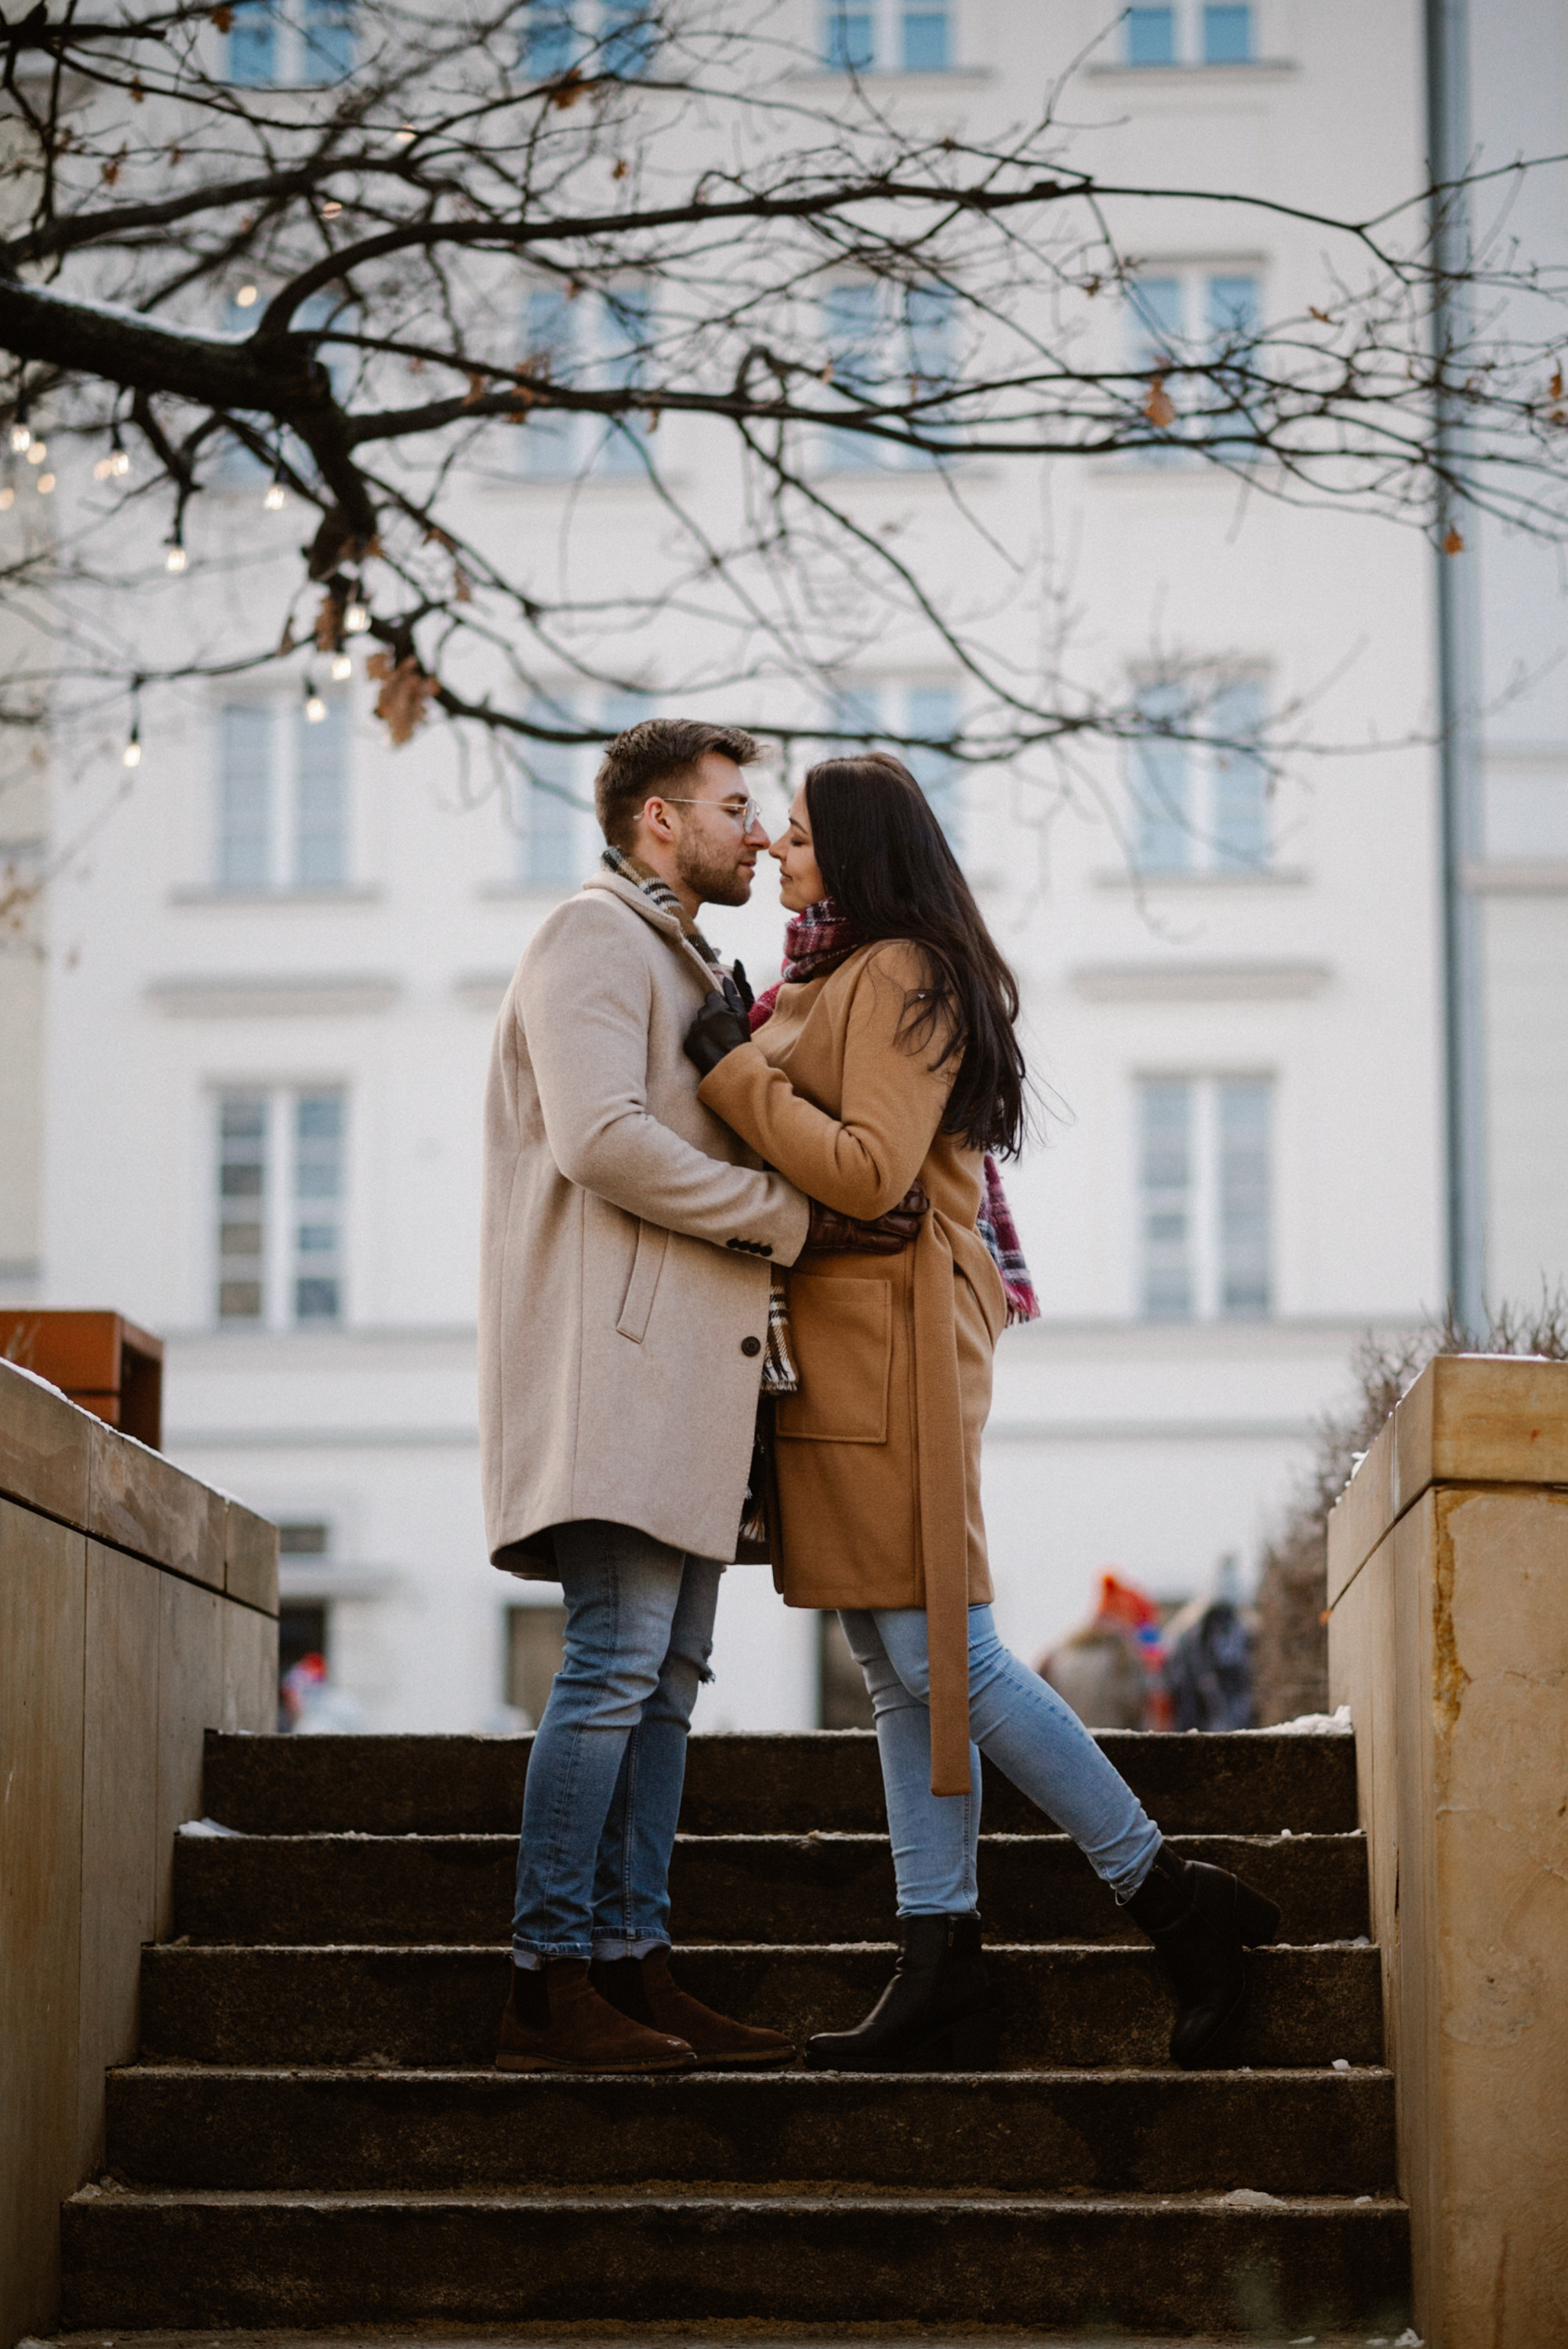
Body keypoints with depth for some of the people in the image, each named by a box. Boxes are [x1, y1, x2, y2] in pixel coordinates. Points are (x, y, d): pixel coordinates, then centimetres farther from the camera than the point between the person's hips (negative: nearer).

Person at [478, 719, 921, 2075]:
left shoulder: (692, 964, 28)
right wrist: (790, 1216, -14)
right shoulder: (594, 938, -3)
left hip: (688, 1364, 10)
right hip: (616, 1353, -10)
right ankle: (550, 1985, -12)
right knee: (616, 1666, -14)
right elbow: (603, 1138, -18)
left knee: (666, 1678, 6)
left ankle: (636, 1971, 7)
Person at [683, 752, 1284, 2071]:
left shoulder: (898, 975, -9)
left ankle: (1174, 1899, -1)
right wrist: (743, 1058, 15)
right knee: (897, 1672, 5)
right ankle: (942, 1973, 5)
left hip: (892, 1350, -10)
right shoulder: (836, 983, 22)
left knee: (939, 1657, -11)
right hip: (835, 1359, 10)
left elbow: (872, 1171, -19)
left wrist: (736, 1072, -14)